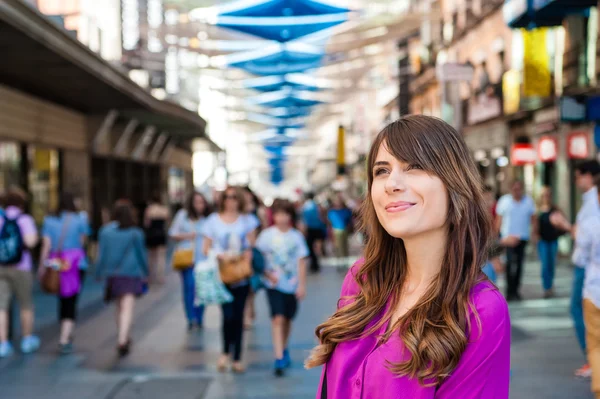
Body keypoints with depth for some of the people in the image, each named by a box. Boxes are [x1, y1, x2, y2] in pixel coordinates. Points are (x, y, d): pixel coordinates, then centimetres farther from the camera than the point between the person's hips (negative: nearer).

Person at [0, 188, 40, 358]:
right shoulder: (25, 219, -8)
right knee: (26, 305, 14)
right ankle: (27, 340, 25)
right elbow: (30, 241, -22)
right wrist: (35, 236, 0)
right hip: (20, 268, -2)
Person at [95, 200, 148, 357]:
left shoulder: (105, 231, -1)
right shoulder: (136, 233, -7)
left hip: (112, 274, 4)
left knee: (119, 307, 20)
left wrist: (99, 273, 11)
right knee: (127, 308, -7)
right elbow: (141, 254, 1)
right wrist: (145, 273, 13)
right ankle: (122, 340, -21)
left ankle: (123, 338, 32)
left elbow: (102, 254, 2)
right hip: (131, 274, -4)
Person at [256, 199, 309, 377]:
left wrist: (302, 285, -1)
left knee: (287, 319, 13)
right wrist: (268, 273, -13)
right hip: (274, 284, -2)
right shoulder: (267, 235, -3)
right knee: (278, 318, -12)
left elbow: (301, 262, 2)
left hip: (292, 284, 2)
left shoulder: (297, 236, 1)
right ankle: (279, 358, -15)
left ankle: (284, 350, 36)